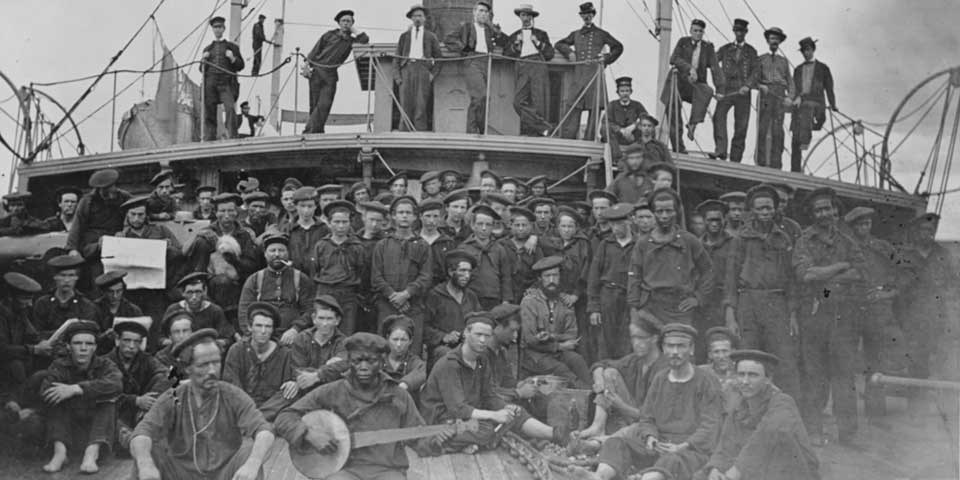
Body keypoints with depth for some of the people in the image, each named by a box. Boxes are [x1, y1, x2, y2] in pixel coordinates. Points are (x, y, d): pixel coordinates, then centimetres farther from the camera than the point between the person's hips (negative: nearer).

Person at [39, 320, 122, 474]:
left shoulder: (104, 365, -2)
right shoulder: (60, 366, 1)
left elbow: (116, 384, -28)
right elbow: (45, 391, -22)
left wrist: (76, 389, -37)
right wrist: (93, 391, -28)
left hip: (97, 425, 0)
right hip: (69, 426, 1)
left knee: (108, 399, -23)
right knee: (57, 396, -17)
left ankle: (92, 452, -37)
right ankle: (59, 451, -29)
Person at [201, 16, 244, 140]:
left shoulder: (232, 47, 16)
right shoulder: (207, 49, 23)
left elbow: (241, 66, 12)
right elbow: (202, 69, 24)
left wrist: (232, 58, -6)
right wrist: (204, 60, 4)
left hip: (226, 83, -3)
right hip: (210, 82, 3)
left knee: (230, 109, -23)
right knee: (209, 112, -5)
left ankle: (232, 138, -25)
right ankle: (209, 139, -4)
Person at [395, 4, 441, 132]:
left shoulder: (431, 36, 17)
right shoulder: (404, 36, 20)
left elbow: (438, 58, 14)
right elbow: (397, 57, 15)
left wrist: (433, 74, 0)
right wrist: (397, 76, 2)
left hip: (424, 70, -1)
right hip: (407, 70, 1)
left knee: (421, 106, -11)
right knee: (406, 106, -7)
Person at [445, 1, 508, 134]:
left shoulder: (489, 30, 22)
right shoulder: (466, 27, 9)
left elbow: (504, 42, 13)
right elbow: (448, 39, 3)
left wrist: (492, 26, 5)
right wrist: (463, 48, -5)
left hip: (485, 63, 5)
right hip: (471, 63, -5)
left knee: (476, 100, 4)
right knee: (481, 95, -21)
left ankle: (471, 131, 10)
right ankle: (482, 129, -17)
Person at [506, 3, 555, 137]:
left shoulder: (541, 34, 22)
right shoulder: (514, 36, 24)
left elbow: (550, 54, 13)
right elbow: (506, 55, 14)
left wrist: (538, 43, 0)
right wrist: (516, 44, 1)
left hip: (538, 67, -1)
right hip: (522, 69, 1)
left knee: (538, 103, -12)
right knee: (518, 102, -19)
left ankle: (536, 135, -10)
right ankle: (544, 127, -19)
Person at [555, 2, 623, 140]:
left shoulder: (601, 34, 12)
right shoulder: (575, 35, 19)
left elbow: (618, 47, 17)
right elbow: (558, 44, 23)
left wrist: (607, 59, 2)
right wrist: (569, 52, 5)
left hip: (595, 74, -2)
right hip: (578, 75, 2)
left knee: (594, 107, -5)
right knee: (573, 107, -6)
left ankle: (589, 140, -4)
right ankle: (568, 139, -7)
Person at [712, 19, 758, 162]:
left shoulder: (751, 51, 13)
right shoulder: (725, 49, 15)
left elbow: (756, 70, 3)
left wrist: (748, 85, -13)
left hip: (743, 92, 1)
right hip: (726, 90, 0)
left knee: (741, 125, -3)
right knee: (719, 115, -26)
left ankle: (735, 160, 1)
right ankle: (720, 150, -32)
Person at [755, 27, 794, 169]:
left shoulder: (784, 61, 24)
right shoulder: (761, 59, 18)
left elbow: (790, 82, 18)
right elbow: (755, 79, 11)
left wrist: (790, 97, 0)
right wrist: (761, 86, -11)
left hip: (780, 97, 1)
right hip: (765, 96, -1)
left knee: (777, 132, -8)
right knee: (762, 130, -11)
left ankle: (775, 165, -12)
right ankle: (761, 163, -13)